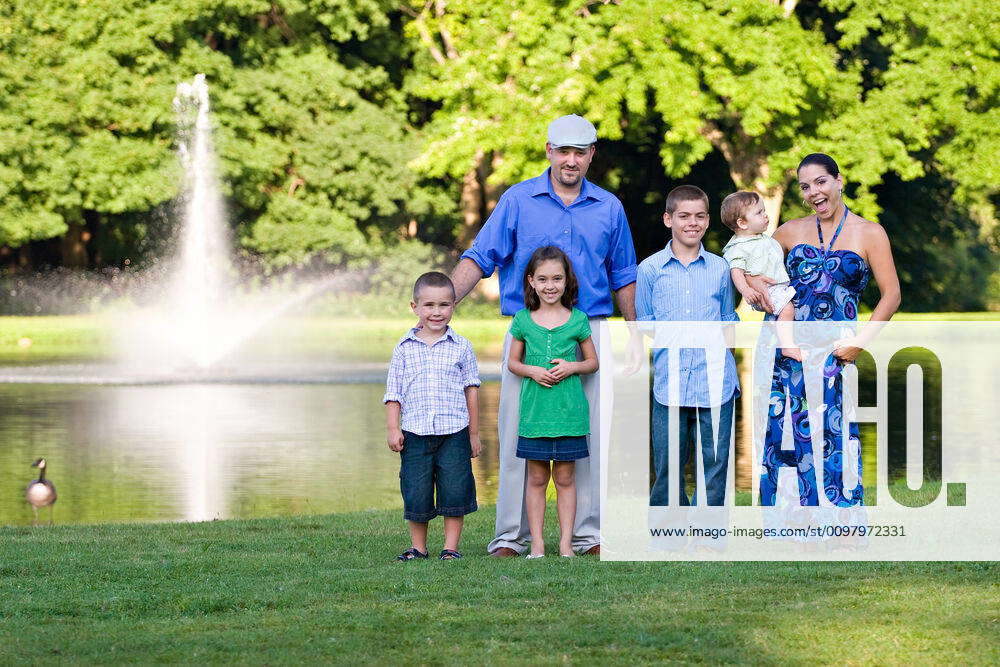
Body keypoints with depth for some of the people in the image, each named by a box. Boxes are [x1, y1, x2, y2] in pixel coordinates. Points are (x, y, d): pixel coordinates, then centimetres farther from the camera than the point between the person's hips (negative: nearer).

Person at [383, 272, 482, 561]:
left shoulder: (461, 347, 4)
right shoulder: (404, 349, 4)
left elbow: (471, 390, 10)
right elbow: (393, 392, 7)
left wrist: (474, 433, 10)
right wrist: (393, 429, -1)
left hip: (454, 431, 0)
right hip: (415, 433, 0)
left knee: (455, 491, -1)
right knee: (416, 494, 3)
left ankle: (451, 547, 9)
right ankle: (418, 548, 16)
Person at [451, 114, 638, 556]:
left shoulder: (609, 208, 11)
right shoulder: (518, 200, 4)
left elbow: (623, 278, 18)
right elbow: (480, 258, -1)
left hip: (589, 332, 2)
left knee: (592, 435, 0)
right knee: (518, 435, -3)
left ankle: (589, 534, 8)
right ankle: (510, 536, 1)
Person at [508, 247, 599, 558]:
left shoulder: (577, 320, 1)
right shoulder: (523, 320, 3)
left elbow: (593, 362, 9)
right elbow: (512, 361, 11)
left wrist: (571, 367, -10)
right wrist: (531, 371, -9)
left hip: (569, 412, -1)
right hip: (534, 412, 1)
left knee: (565, 478, 5)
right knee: (537, 479, 5)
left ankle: (566, 544, 10)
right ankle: (537, 544, 10)